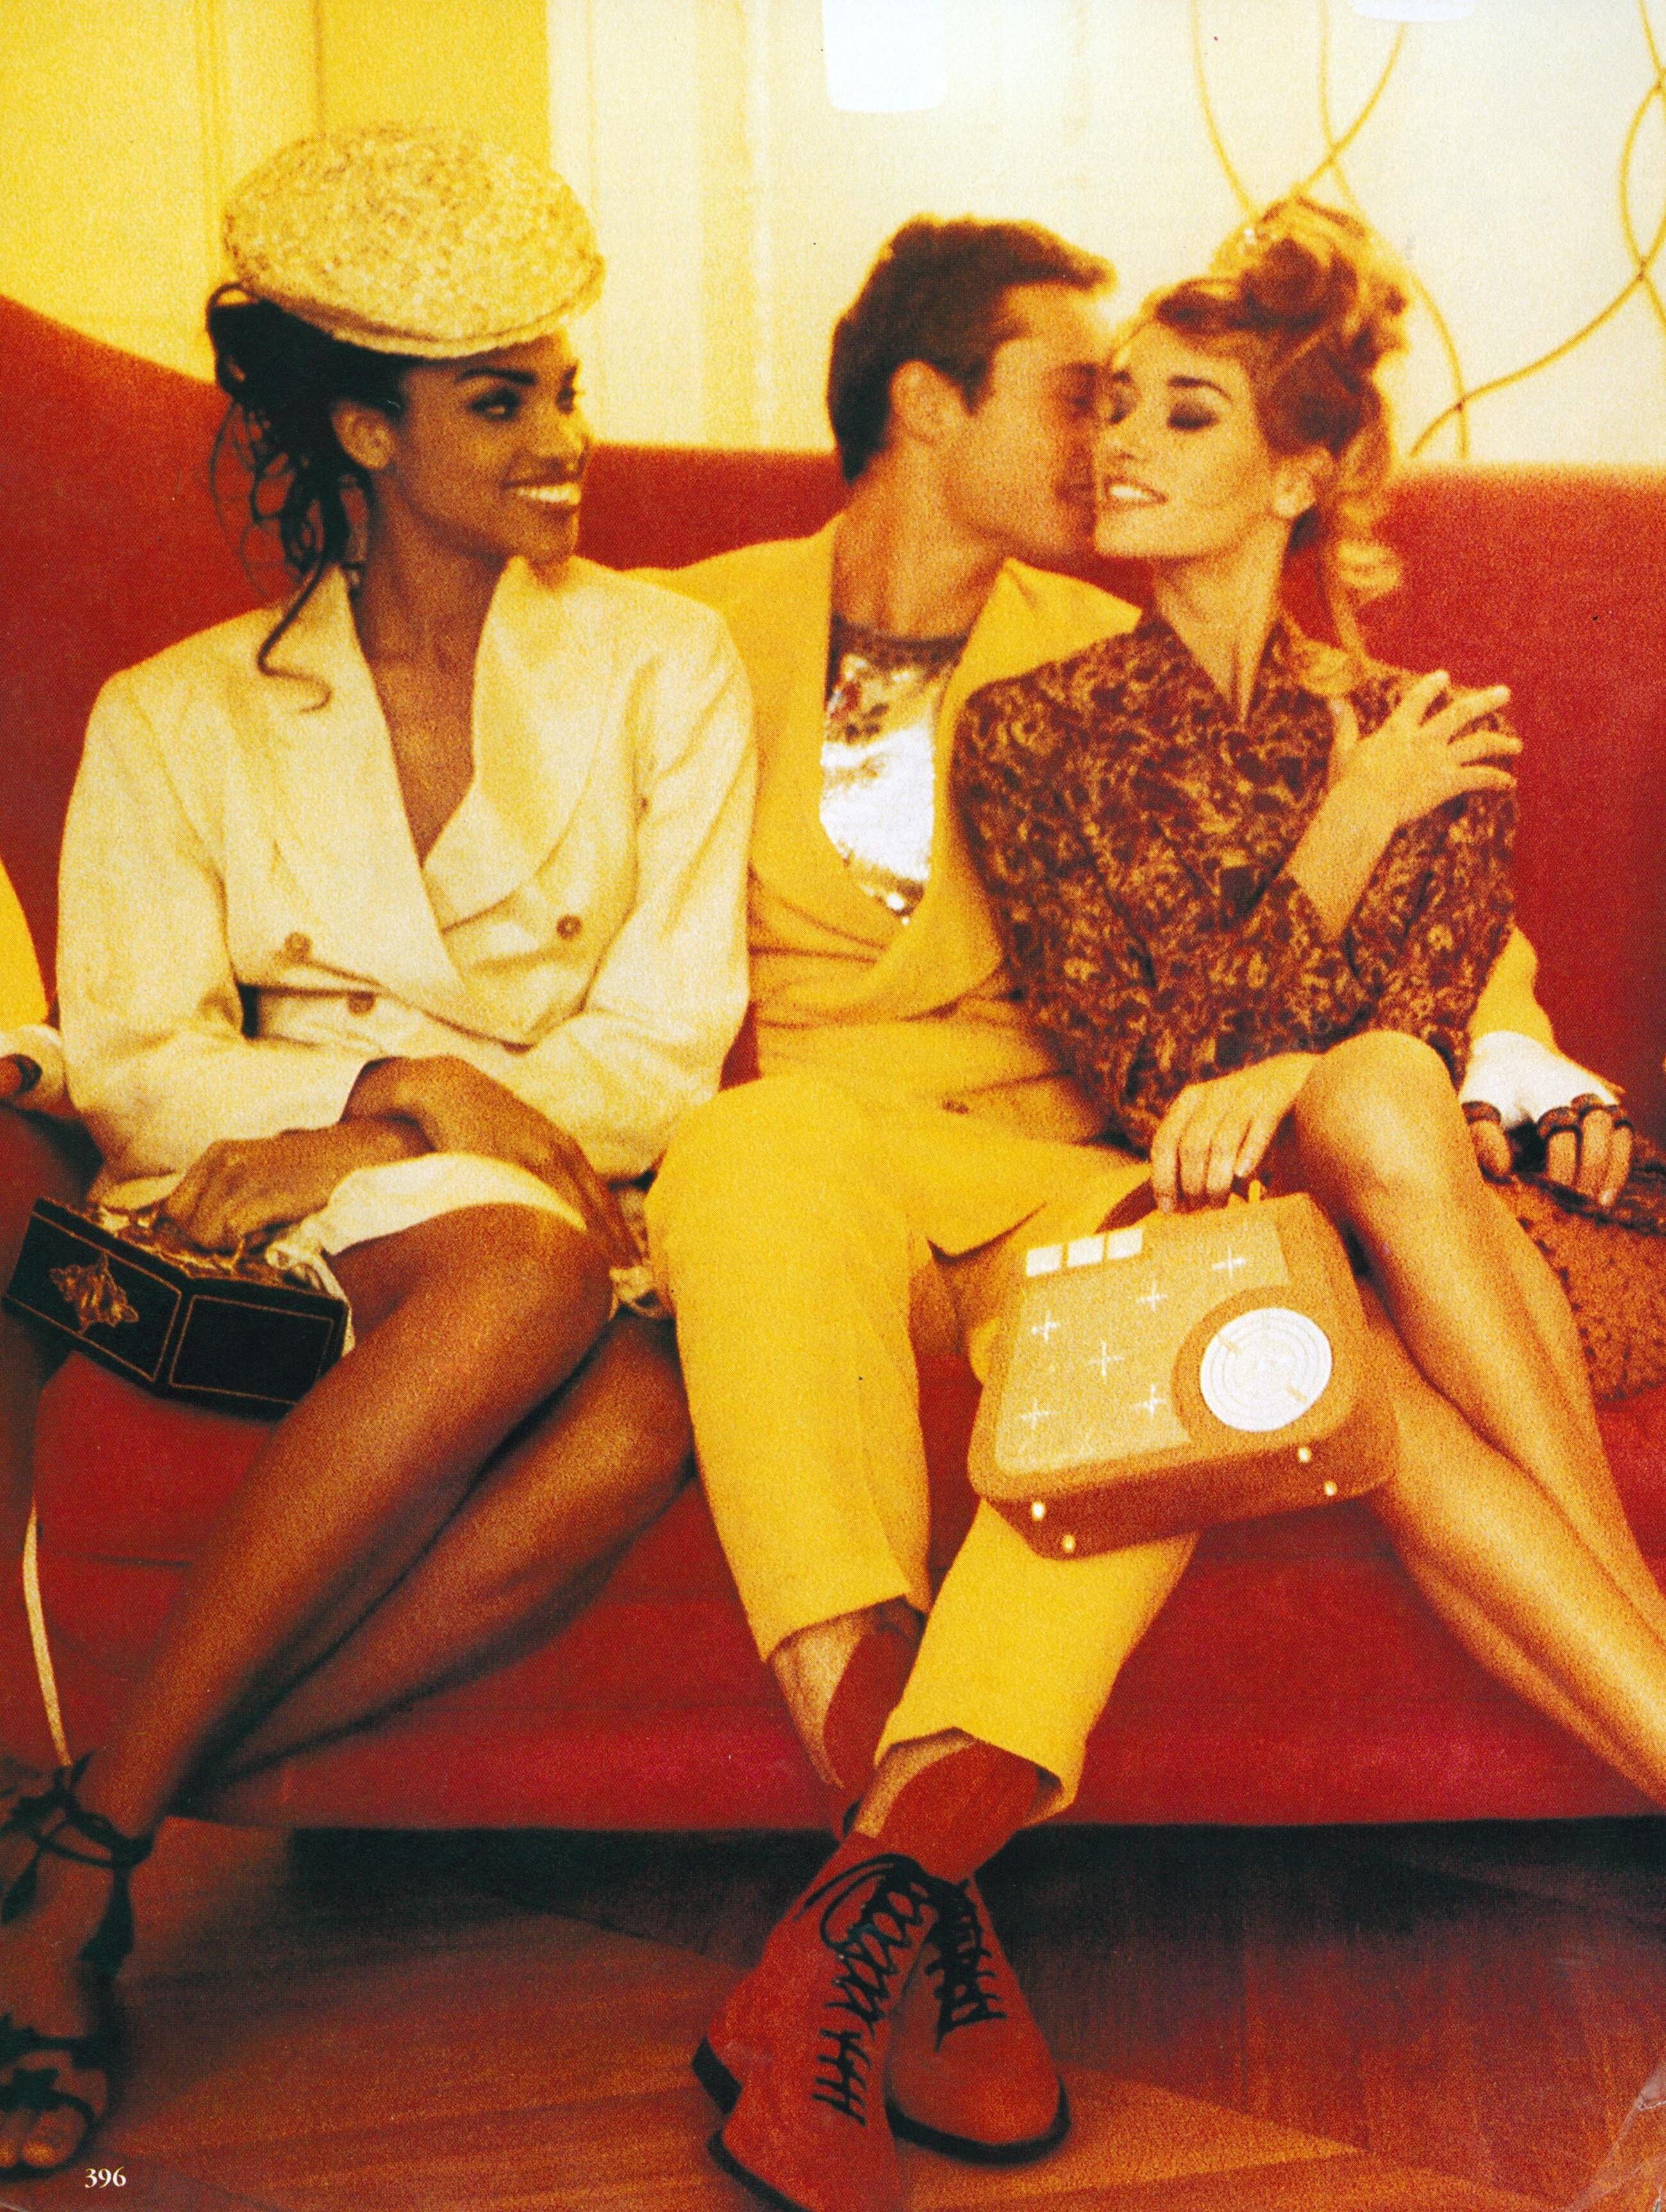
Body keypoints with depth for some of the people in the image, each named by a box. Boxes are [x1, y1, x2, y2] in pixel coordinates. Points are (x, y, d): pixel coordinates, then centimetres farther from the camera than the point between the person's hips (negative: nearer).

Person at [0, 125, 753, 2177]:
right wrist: (414, 1095, -15)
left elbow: (668, 1047, 2)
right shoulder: (179, 717, 10)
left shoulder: (661, 662, 10)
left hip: (575, 1198, 2)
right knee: (527, 1274, -37)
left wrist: (403, 1112, -13)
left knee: (645, 1410, -35)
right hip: (272, 1210, -1)